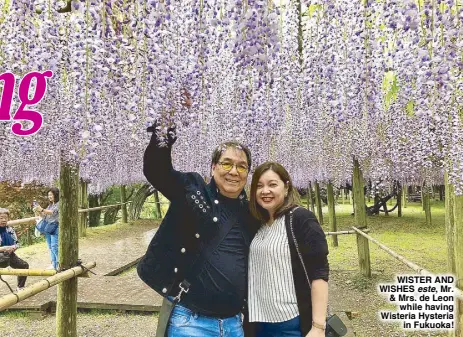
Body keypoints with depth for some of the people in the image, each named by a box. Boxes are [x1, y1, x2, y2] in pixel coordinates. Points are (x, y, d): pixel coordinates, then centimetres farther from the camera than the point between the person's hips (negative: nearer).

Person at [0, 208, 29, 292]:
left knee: (24, 265, 9)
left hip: (11, 255, 6)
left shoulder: (10, 229, 3)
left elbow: (17, 243, 8)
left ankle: (20, 287, 28)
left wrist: (13, 248, -13)